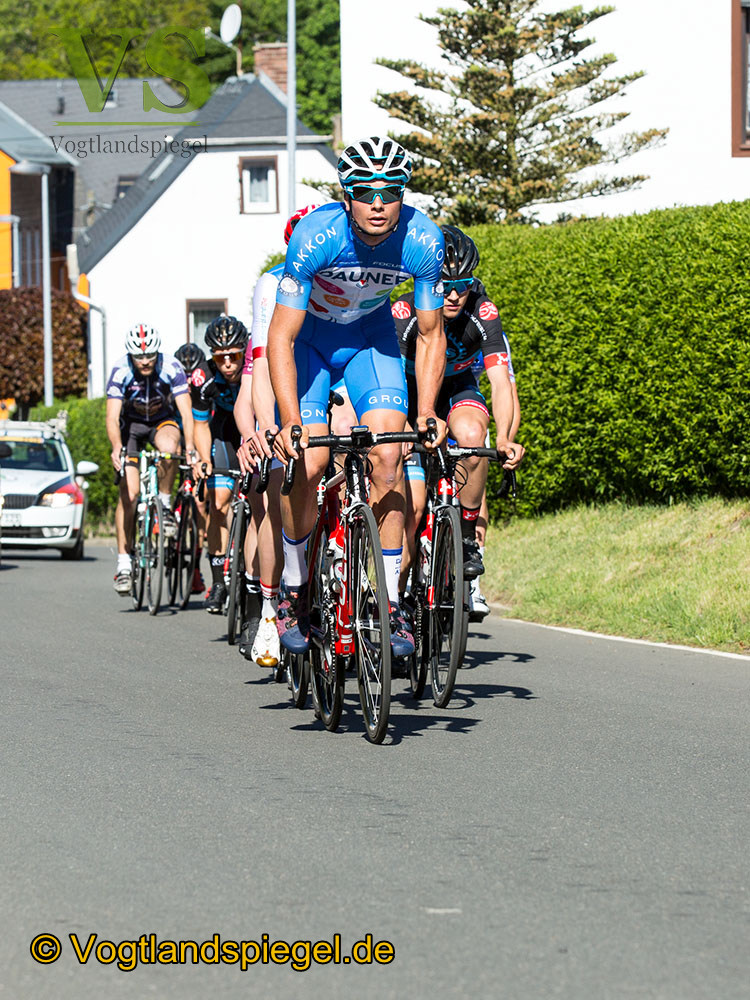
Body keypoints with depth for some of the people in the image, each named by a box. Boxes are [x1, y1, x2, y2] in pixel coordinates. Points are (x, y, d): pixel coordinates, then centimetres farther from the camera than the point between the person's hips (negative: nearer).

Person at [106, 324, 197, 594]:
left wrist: (190, 446, -46)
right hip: (131, 423, 0)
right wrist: (117, 447, -50)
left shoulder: (171, 368, -26)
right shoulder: (121, 371, -26)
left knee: (168, 446, -37)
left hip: (163, 421, 0)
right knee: (129, 492, -14)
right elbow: (112, 417, -32)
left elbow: (186, 412, -30)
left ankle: (165, 504, -13)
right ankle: (124, 564, -8)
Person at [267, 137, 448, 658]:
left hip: (370, 337, 2)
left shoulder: (424, 241, -26)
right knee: (308, 465, -16)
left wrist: (426, 411, -24)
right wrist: (290, 423, -39)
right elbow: (281, 337, -30)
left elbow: (430, 335, -13)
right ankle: (294, 587, 7)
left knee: (387, 456, -17)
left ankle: (390, 600, -10)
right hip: (308, 338, -2)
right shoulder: (316, 237, -34)